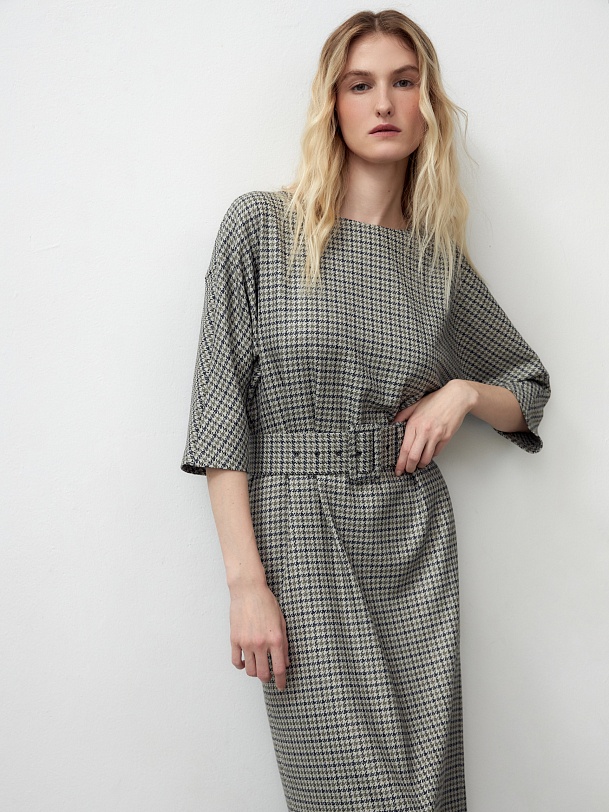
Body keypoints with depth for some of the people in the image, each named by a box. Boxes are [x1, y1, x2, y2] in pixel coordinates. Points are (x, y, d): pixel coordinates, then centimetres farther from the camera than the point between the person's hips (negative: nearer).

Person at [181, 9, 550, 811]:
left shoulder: (441, 259, 8)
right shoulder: (260, 227, -2)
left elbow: (529, 391, 22)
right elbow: (221, 412, -7)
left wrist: (464, 392, -1)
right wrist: (246, 583, -12)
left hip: (416, 543, 4)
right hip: (302, 539, -3)